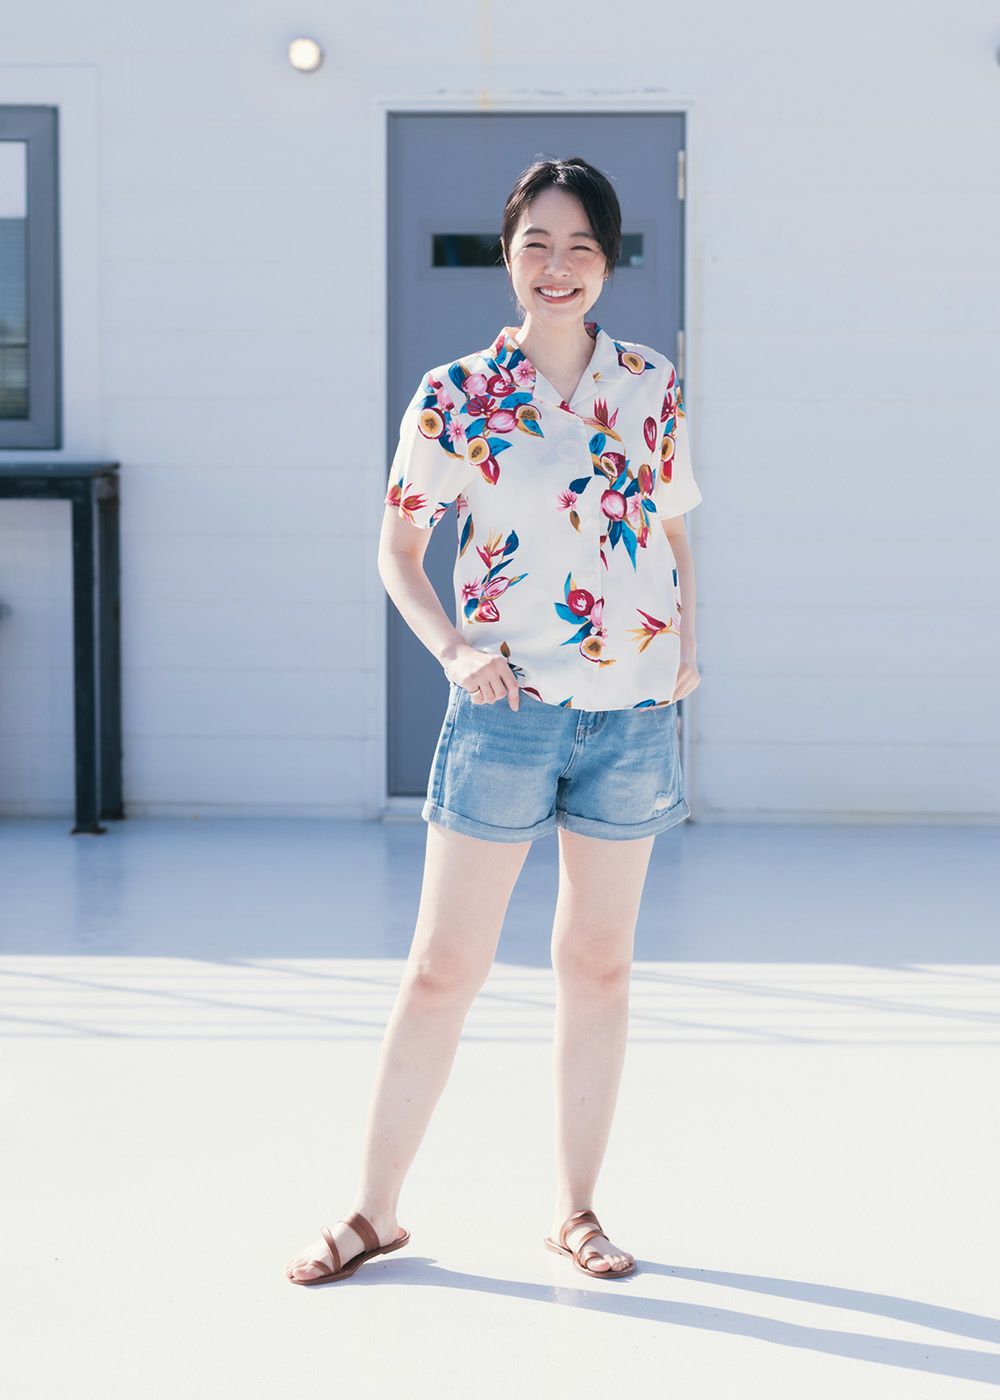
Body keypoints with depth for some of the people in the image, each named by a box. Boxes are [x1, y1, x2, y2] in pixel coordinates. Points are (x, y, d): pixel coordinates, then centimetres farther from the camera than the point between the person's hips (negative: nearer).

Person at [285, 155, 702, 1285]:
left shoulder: (652, 387, 5)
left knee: (598, 964, 10)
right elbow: (397, 546, 3)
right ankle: (374, 1210, 12)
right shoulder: (455, 397, -2)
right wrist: (453, 648, -11)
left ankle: (576, 1207, 22)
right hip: (507, 709, -2)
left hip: (633, 711, 3)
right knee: (442, 967, 0)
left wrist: (687, 640, 4)